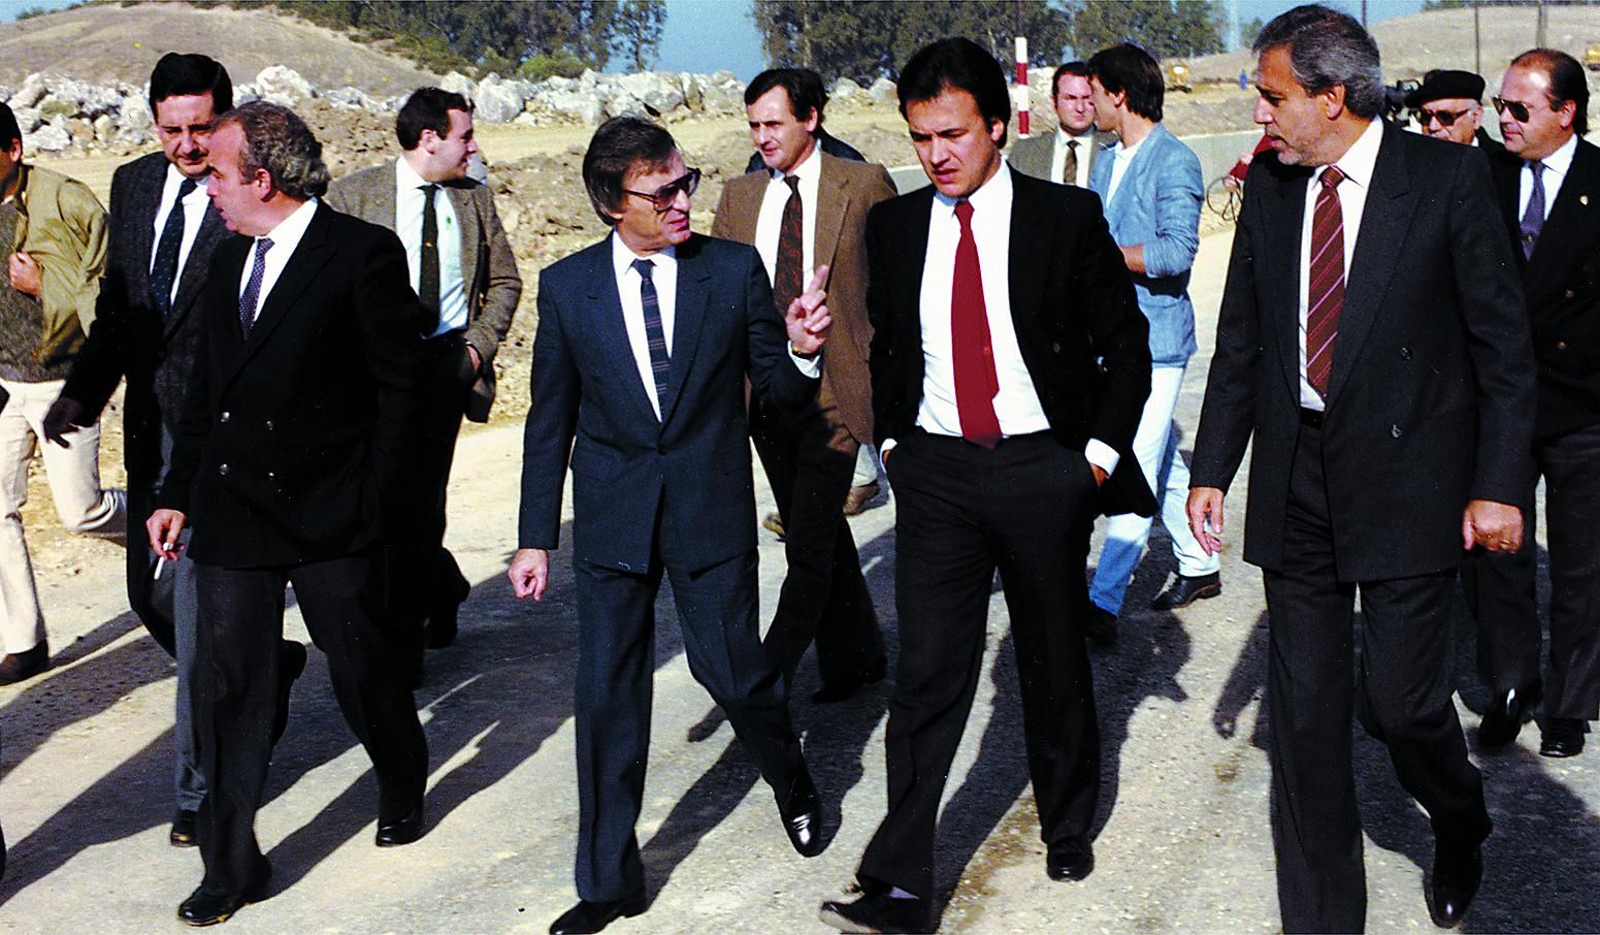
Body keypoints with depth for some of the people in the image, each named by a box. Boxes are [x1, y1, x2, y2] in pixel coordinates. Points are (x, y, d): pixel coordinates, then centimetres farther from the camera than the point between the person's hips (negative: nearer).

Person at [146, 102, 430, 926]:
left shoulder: (363, 253, -9)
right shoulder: (229, 260, 12)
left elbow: (399, 387, -8)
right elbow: (205, 391, 17)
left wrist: (376, 502, -10)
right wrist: (177, 491, 12)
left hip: (331, 516, -5)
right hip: (231, 510, 5)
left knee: (359, 666, 9)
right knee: (226, 682, 3)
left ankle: (402, 791, 38)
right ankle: (231, 865, 13)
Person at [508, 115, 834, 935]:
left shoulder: (735, 269, -4)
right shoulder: (567, 286, -2)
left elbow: (778, 392, 1)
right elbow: (550, 421, 4)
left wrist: (799, 351, -22)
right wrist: (535, 537, 4)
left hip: (712, 512, -1)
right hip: (612, 520, 1)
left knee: (733, 668, 2)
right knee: (608, 695, 6)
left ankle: (792, 785, 37)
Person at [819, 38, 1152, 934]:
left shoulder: (1067, 215, -4)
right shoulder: (895, 225, 5)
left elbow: (1126, 343, 2)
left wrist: (1101, 448, -3)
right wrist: (891, 438, 9)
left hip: (1043, 465, -1)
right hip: (937, 472, 1)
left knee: (1056, 662, 13)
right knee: (928, 673, -4)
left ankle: (1069, 826, 34)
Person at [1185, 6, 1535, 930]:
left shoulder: (1449, 177, -7)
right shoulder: (1271, 182, 6)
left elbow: (1504, 342, -5)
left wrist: (1497, 483, -9)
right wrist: (1213, 468, 8)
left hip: (1407, 482, -4)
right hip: (1297, 487, 4)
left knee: (1400, 699, -1)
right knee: (1305, 710, 7)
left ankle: (1460, 822, 34)